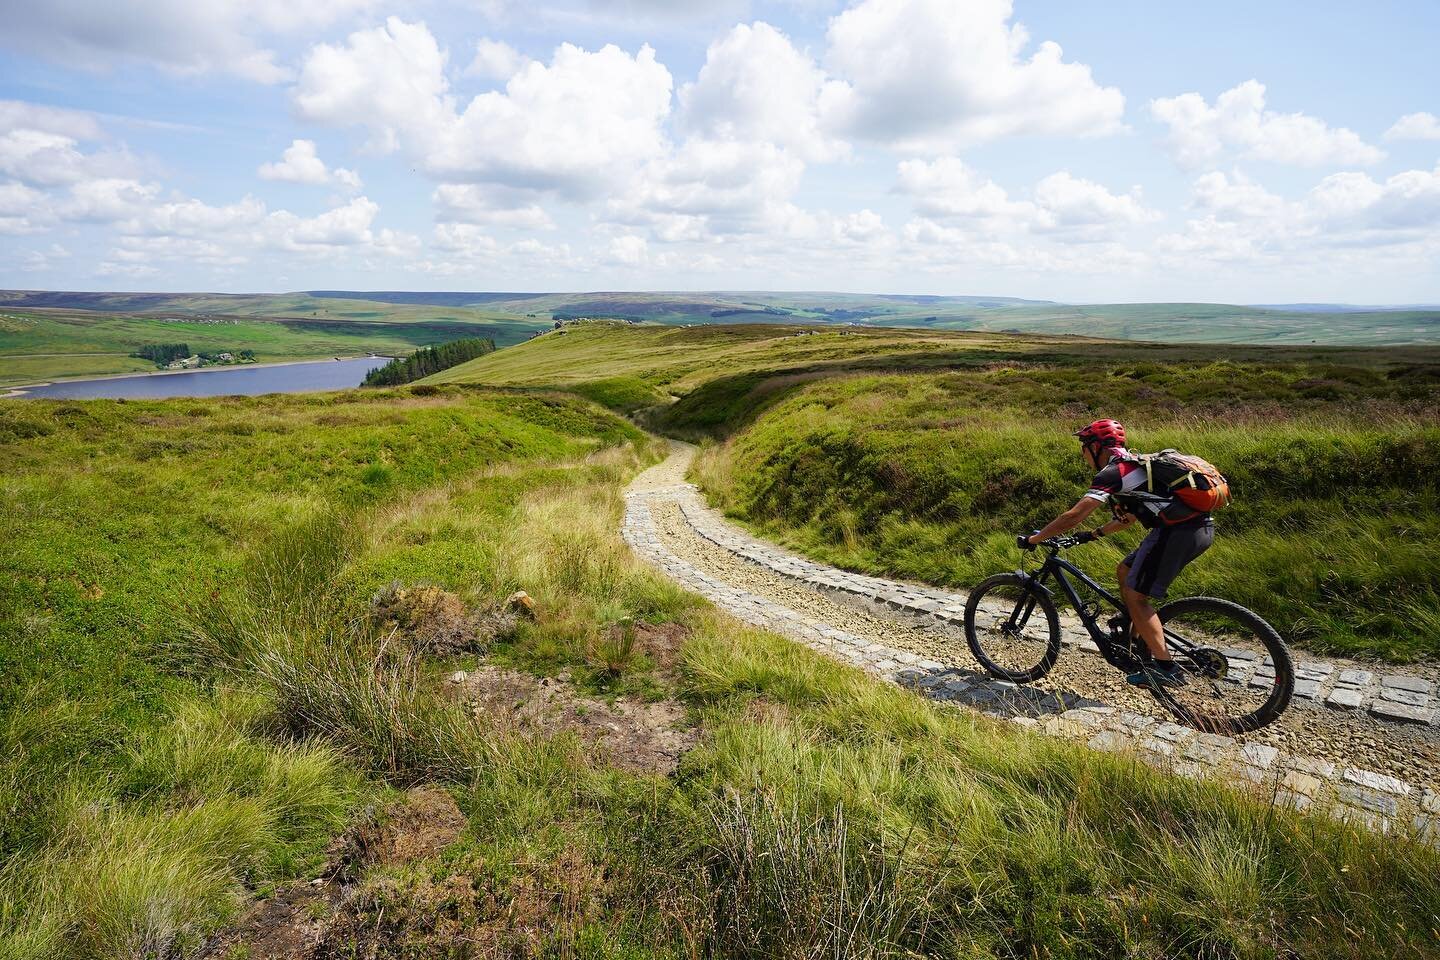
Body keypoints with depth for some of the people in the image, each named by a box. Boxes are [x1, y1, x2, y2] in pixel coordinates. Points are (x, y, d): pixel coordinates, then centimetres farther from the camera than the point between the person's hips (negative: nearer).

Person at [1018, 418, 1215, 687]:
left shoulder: (1112, 472, -6)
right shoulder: (1134, 464, 24)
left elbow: (1073, 517, -12)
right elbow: (1129, 516, 35)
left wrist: (1032, 539, -4)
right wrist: (1093, 534, 36)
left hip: (1177, 531, -10)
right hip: (1200, 527, 10)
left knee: (1135, 595, -1)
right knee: (1125, 573, 19)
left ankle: (1166, 668, 0)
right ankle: (1141, 645, 24)